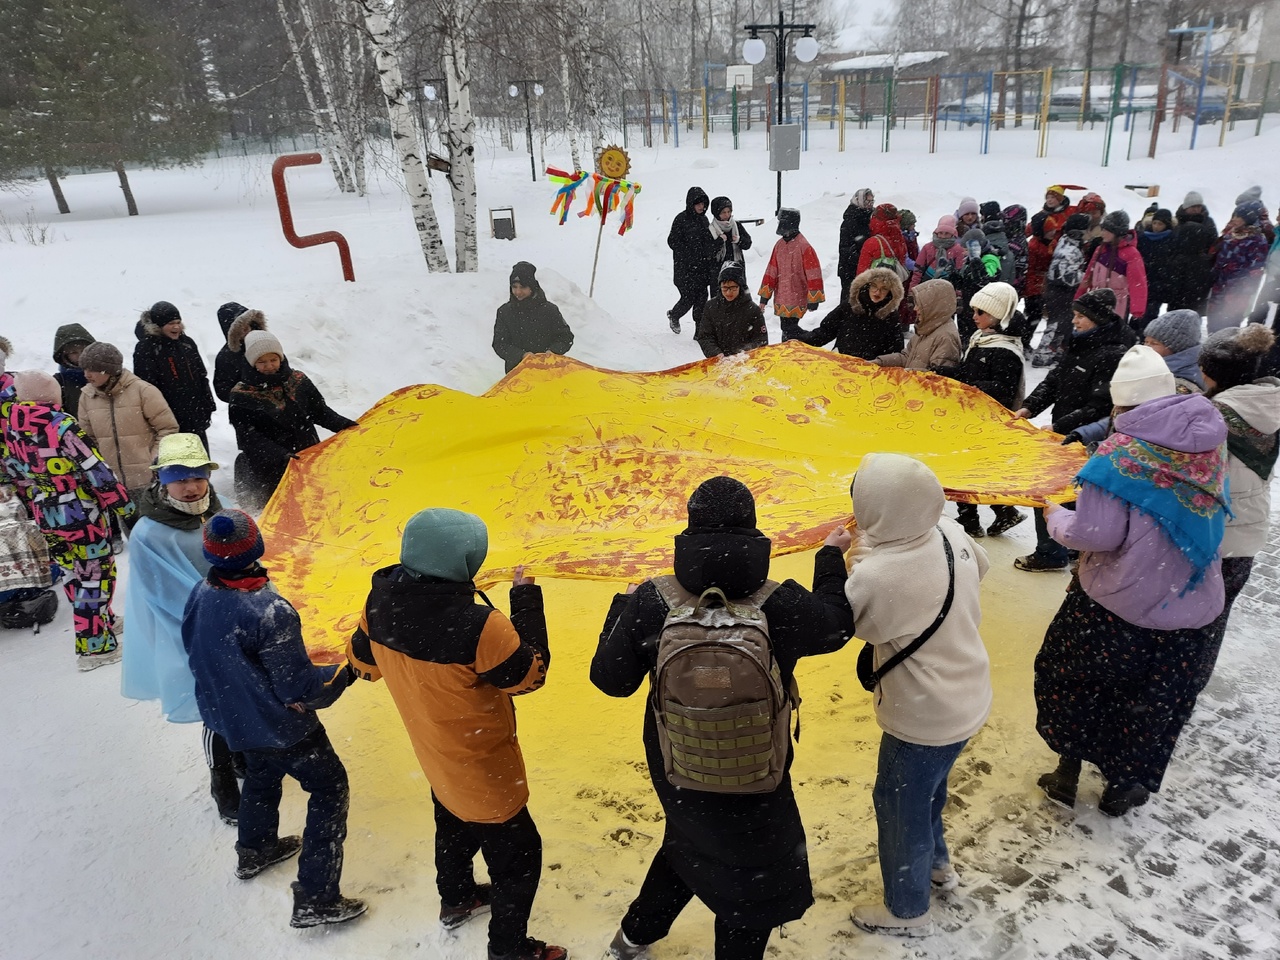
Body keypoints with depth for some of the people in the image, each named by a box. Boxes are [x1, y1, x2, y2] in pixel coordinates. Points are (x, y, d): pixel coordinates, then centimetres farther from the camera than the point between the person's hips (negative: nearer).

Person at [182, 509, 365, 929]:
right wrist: (345, 673, -11)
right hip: (281, 727, -7)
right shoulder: (268, 611, -34)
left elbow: (198, 656, 5)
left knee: (261, 775, 33)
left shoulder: (199, 595, -12)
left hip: (230, 718, 8)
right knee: (330, 789, 9)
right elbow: (300, 689, -27)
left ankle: (255, 851, 56)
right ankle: (316, 899, 12)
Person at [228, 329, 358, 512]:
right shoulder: (242, 397, -6)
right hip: (268, 471, -3)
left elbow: (320, 411, 13)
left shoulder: (298, 381, 5)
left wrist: (343, 425, -5)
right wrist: (279, 455, -27)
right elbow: (249, 438, -14)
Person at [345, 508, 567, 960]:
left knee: (455, 830, 35)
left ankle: (456, 899, 60)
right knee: (518, 856, 17)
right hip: (484, 772, -7)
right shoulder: (478, 626, -39)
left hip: (438, 761, 7)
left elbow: (363, 660, 1)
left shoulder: (380, 601, -18)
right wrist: (527, 600, -17)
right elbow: (530, 673, -22)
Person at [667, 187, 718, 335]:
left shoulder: (704, 219, 12)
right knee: (688, 298, -4)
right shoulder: (682, 219, -8)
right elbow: (673, 241, -10)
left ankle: (700, 330, 8)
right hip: (685, 269, -6)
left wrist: (710, 258, 7)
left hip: (702, 268, 6)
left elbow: (709, 241, 21)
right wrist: (690, 257, -15)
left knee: (701, 298, 1)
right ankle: (673, 315, 26)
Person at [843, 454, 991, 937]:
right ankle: (936, 863, 56)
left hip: (925, 719, -8)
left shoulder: (878, 576, -36)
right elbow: (979, 566, 11)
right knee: (925, 787, 31)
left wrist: (859, 555, -15)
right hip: (967, 698, 8)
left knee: (900, 805, 17)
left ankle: (908, 911, 39)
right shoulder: (950, 531, -12)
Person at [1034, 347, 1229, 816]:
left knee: (1073, 677, 18)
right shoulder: (1210, 442, -2)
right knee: (1154, 703, 20)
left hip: (1119, 602, -5)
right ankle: (1125, 785, 35)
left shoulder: (1122, 455, -21)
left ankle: (1068, 771, 29)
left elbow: (1096, 533, -22)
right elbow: (1207, 516, 14)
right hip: (1188, 606, 5)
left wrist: (1056, 516, -4)